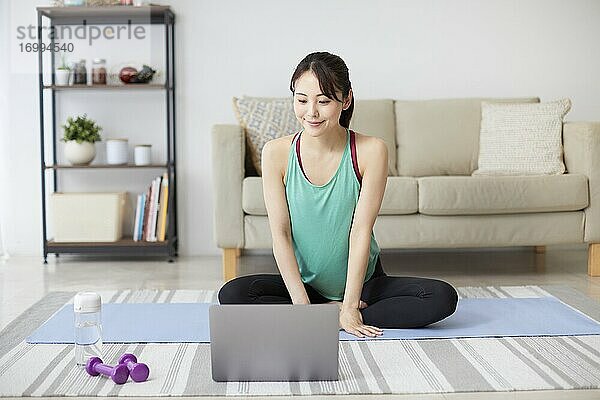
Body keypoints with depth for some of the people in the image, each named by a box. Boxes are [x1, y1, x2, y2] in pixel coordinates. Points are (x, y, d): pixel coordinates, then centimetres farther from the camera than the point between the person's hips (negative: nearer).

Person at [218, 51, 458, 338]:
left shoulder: (370, 151, -13)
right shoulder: (277, 153, -10)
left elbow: (361, 231, -15)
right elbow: (280, 234, -11)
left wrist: (350, 307, -18)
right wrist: (302, 303, -18)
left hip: (364, 282, 0)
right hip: (301, 282, 1)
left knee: (442, 297, -22)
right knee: (232, 294, -26)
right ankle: (335, 312, -12)